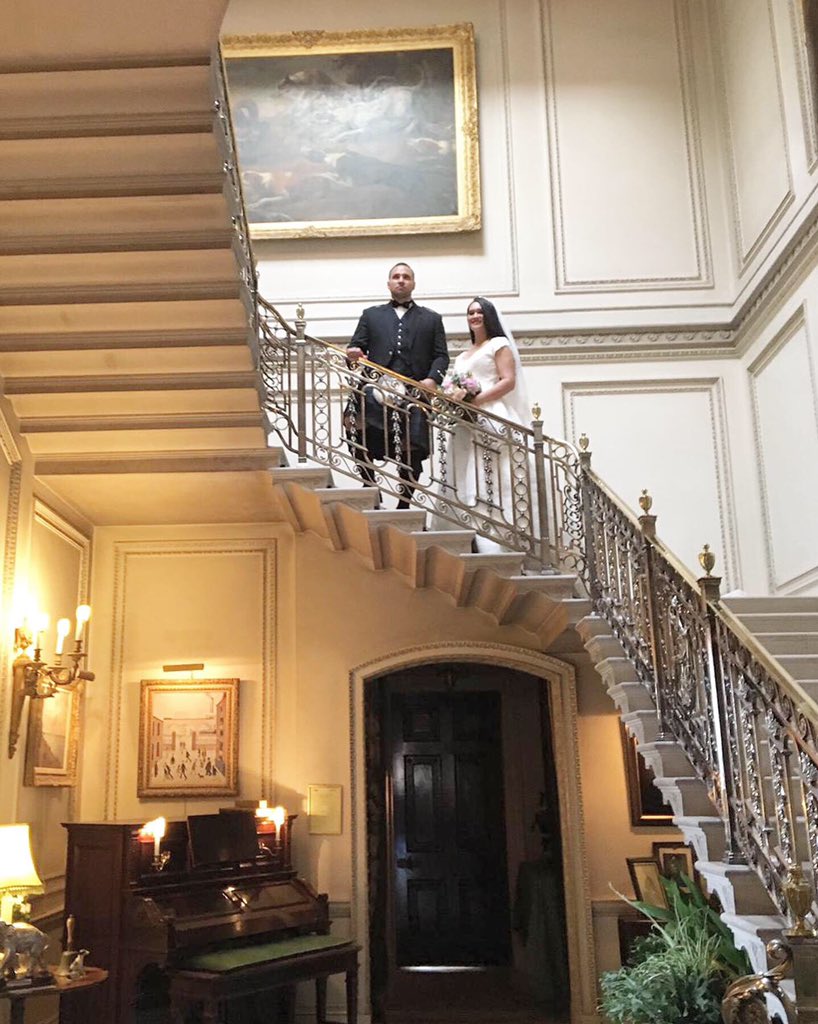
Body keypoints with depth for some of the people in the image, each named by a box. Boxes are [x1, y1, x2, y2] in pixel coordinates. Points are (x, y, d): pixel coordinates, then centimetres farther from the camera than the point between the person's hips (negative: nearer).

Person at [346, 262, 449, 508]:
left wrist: (433, 379, -8)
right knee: (365, 451, -13)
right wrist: (353, 354, -12)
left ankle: (405, 505, 12)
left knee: (412, 455, 0)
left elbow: (441, 355, 12)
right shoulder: (371, 315, 21)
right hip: (377, 397, 0)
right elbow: (355, 347, 13)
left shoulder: (431, 319, 20)